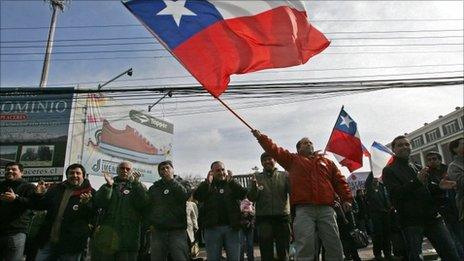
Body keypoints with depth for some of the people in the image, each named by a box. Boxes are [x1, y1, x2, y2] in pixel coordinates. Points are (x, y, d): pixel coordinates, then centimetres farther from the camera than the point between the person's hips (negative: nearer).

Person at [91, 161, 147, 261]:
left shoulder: (139, 187, 11)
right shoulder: (108, 186, 15)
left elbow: (142, 204, -8)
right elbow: (99, 203, -2)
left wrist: (136, 183, -15)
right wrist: (109, 185, -14)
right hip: (107, 234, 1)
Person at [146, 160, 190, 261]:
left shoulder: (179, 185, 9)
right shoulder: (153, 188, 15)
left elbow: (185, 197, -12)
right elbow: (147, 207, 12)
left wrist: (171, 180, -11)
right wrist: (151, 223, -1)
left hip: (177, 231, -2)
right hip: (157, 231, 2)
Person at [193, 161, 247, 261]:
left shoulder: (232, 184, 11)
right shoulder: (206, 185, 8)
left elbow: (243, 194, -7)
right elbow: (197, 196, -10)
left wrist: (230, 180, -11)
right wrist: (208, 181, -13)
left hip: (232, 227, 1)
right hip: (212, 228, -1)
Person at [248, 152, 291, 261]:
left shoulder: (284, 175, 8)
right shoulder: (257, 177, 8)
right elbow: (252, 198, 0)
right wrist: (254, 187, -19)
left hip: (283, 217, 0)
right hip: (264, 219, 0)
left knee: (283, 252, 7)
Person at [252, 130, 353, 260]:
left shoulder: (326, 161, 21)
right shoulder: (293, 159, 15)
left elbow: (339, 180, 17)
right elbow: (274, 149, 9)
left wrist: (346, 199, 6)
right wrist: (260, 137, 4)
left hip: (326, 208, 3)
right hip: (304, 210, -2)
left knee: (334, 245, 6)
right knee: (305, 247, -4)